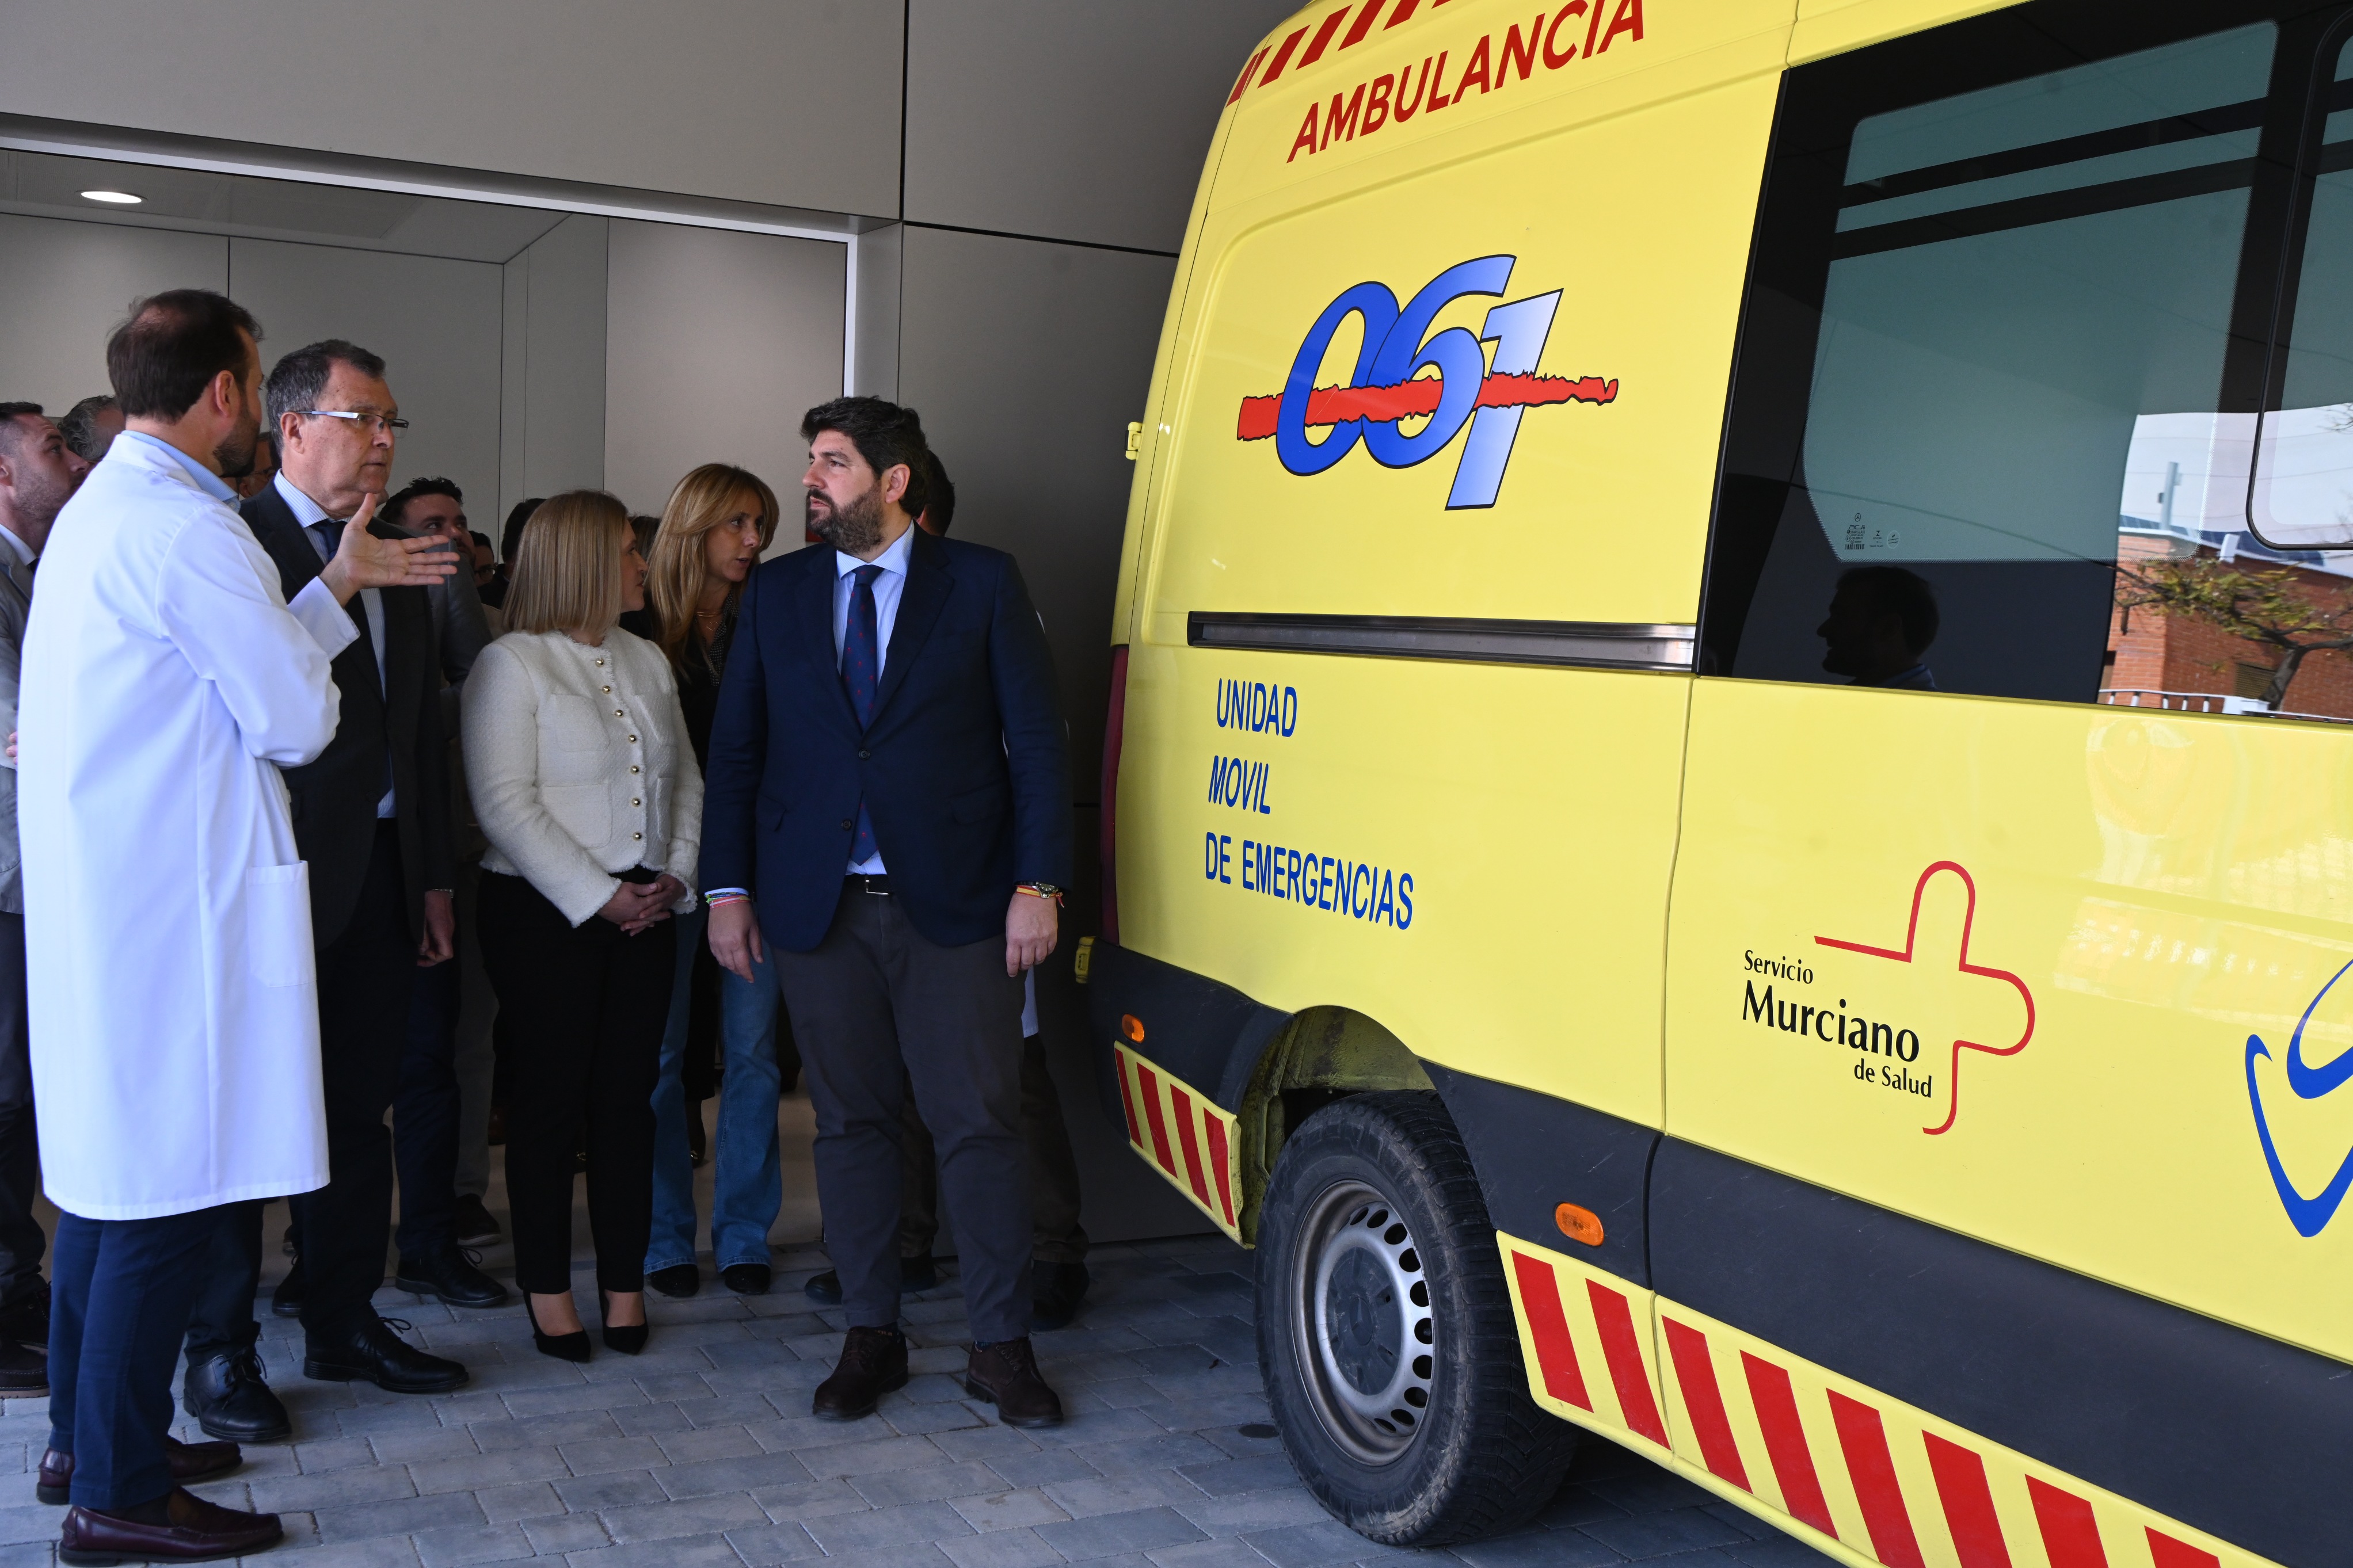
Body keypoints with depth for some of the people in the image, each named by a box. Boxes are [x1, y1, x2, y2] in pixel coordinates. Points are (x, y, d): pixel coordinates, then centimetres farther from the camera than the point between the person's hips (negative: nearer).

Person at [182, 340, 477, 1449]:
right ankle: (219, 1350, 17)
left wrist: (432, 875, 15)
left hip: (379, 875, 7)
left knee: (357, 1111, 14)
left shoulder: (396, 554, 15)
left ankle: (344, 1321, 27)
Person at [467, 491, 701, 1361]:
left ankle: (625, 1283, 17)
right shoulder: (511, 664, -6)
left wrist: (677, 874, -1)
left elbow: (686, 779, 15)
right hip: (544, 913, -5)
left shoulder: (647, 661, 14)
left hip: (642, 911, 5)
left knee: (628, 1098, 7)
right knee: (549, 1100, 2)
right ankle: (547, 1289, 14)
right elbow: (505, 801, -13)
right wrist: (598, 897, -16)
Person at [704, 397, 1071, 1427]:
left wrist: (1037, 882, -8)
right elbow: (735, 750, 11)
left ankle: (1001, 1346, 12)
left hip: (953, 906, -3)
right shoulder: (776, 593, 10)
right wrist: (730, 888, 5)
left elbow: (1036, 742, -1)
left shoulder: (982, 584, 1)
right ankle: (870, 1336, 23)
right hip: (818, 908, 3)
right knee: (851, 1123, 10)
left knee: (981, 1126, 0)